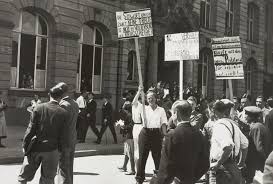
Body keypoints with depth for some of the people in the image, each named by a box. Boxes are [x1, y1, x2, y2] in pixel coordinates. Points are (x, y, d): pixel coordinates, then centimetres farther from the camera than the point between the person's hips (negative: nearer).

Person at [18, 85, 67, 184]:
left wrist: (25, 145, 3)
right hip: (51, 149, 0)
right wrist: (59, 149, 9)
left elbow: (31, 129, -7)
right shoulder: (63, 113, -6)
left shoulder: (39, 108, -7)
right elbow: (62, 135, -3)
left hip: (35, 146, 0)